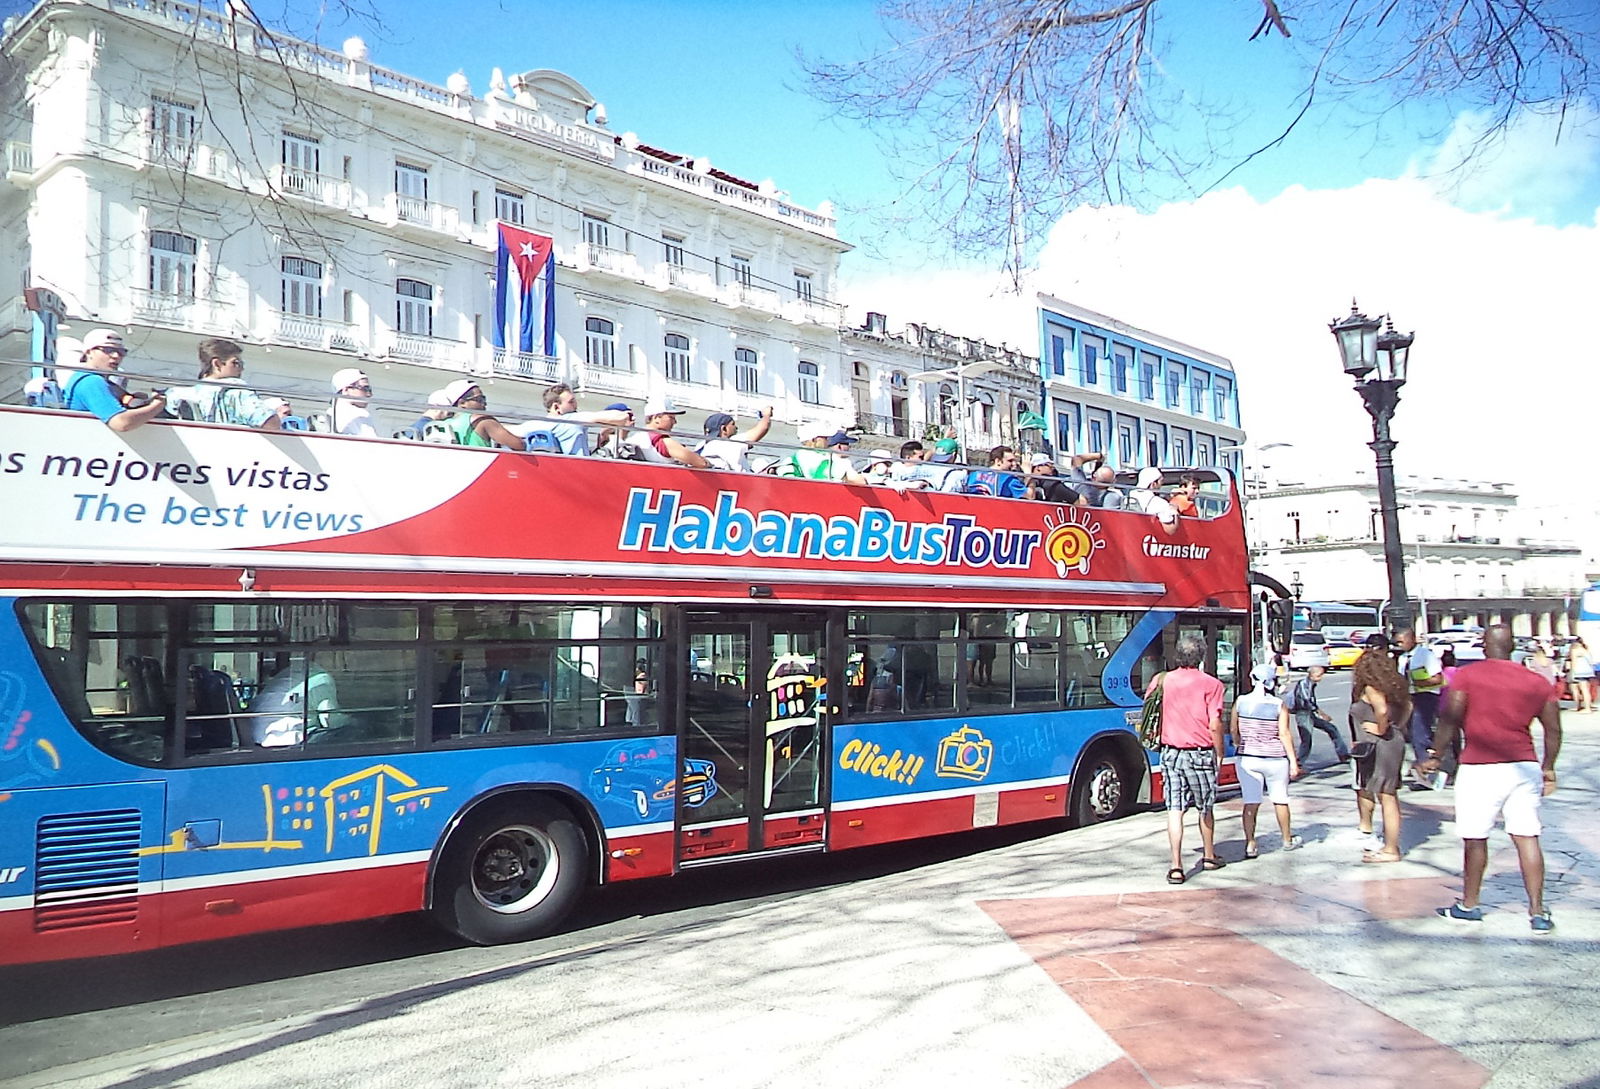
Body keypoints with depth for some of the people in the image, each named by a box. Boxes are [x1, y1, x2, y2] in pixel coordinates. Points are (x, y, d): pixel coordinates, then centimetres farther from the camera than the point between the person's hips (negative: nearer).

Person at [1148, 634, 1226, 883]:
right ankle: (1209, 856, 34)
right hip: (1200, 754, -2)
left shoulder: (1162, 680, 1)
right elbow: (1215, 725, -10)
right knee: (1205, 808, 17)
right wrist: (1219, 755, 0)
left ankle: (1176, 867, -5)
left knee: (1174, 810, 2)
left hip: (1171, 752, 2)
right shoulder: (1211, 684, -8)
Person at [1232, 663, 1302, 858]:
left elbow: (1234, 730, 5)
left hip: (1247, 757, 1)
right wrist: (1293, 761, -6)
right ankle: (1287, 840, 30)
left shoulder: (1241, 702, -2)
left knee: (1251, 802, 6)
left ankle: (1250, 844, 3)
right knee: (1280, 800, 15)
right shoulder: (1279, 706, -9)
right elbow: (1284, 734, -11)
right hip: (1275, 759, -1)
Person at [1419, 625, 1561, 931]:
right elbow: (1553, 731, 9)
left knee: (1475, 839, 7)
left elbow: (1450, 719, -9)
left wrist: (1436, 756, 0)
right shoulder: (1537, 682, 7)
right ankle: (1537, 912, 7)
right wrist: (1548, 768, 21)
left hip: (1480, 768, -4)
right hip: (1524, 768, 4)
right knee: (1527, 838, 6)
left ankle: (1469, 904, 19)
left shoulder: (1466, 676, -5)